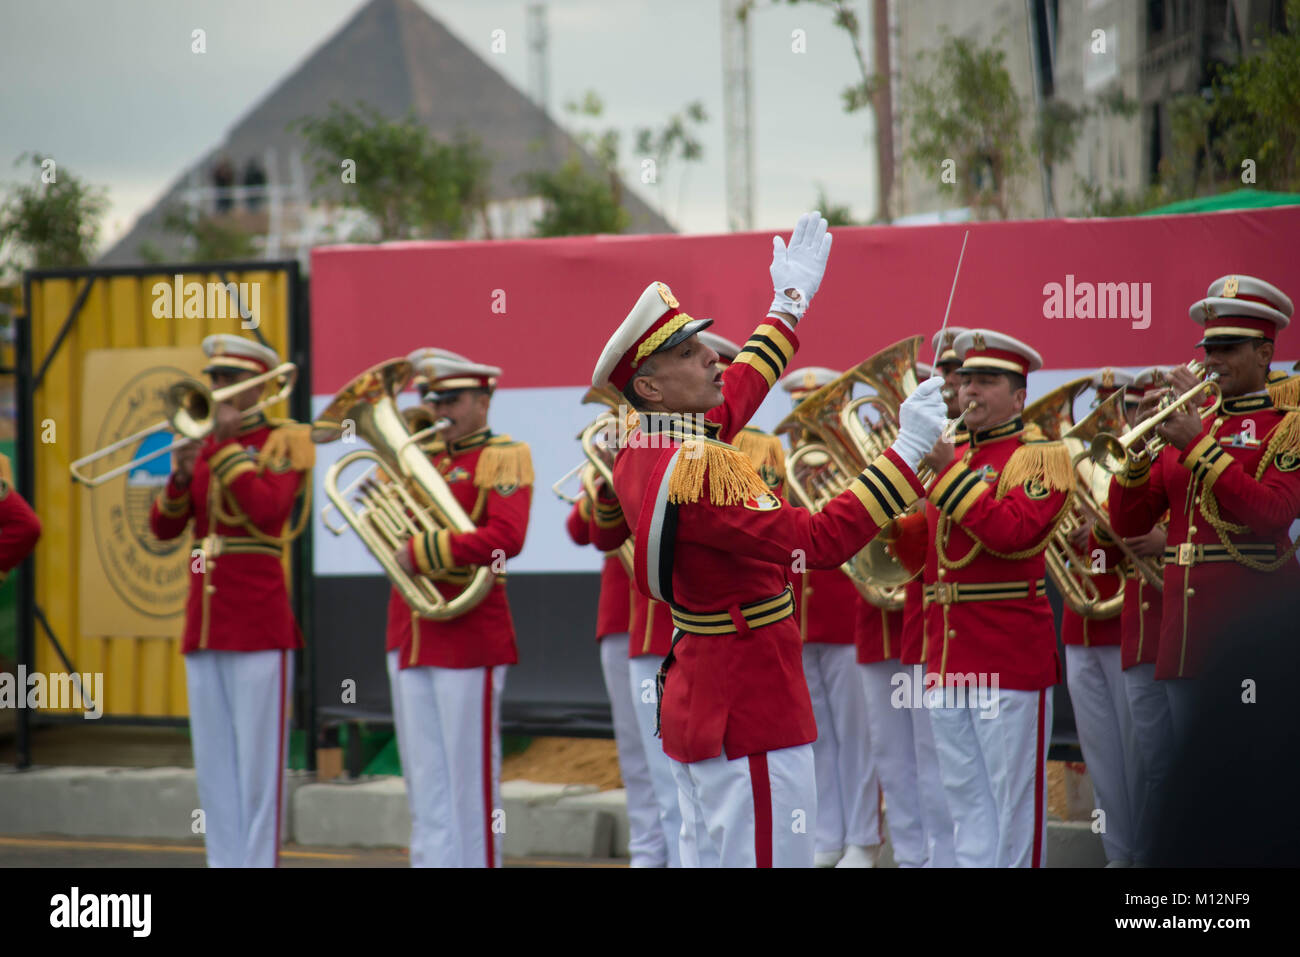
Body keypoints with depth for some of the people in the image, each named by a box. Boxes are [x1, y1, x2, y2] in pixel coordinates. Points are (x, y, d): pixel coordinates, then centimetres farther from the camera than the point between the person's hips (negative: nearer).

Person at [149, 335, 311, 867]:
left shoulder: (285, 441, -1)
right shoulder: (204, 446, 15)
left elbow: (267, 508, -18)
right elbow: (163, 528, 10)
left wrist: (225, 444, -14)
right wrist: (180, 475, -7)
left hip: (258, 627, -6)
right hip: (203, 624, 6)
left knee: (258, 764, -6)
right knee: (214, 767, 7)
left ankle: (260, 862, -5)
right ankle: (223, 863, 11)